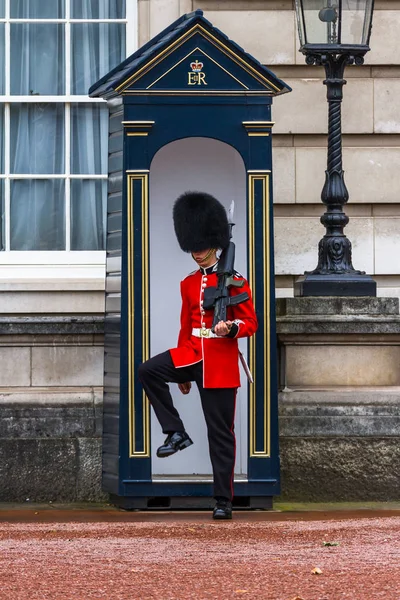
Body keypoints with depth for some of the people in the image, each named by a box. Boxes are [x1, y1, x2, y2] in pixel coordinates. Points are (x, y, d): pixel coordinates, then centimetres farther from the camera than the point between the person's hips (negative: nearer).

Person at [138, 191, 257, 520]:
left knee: (221, 435, -2)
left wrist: (230, 328, -29)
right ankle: (177, 433, -13)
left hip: (221, 363, -5)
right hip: (192, 355, 5)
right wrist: (182, 372, 20)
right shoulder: (188, 283, 12)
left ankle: (224, 501, 3)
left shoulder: (234, 281, -5)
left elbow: (251, 323, -6)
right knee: (148, 371, -23)